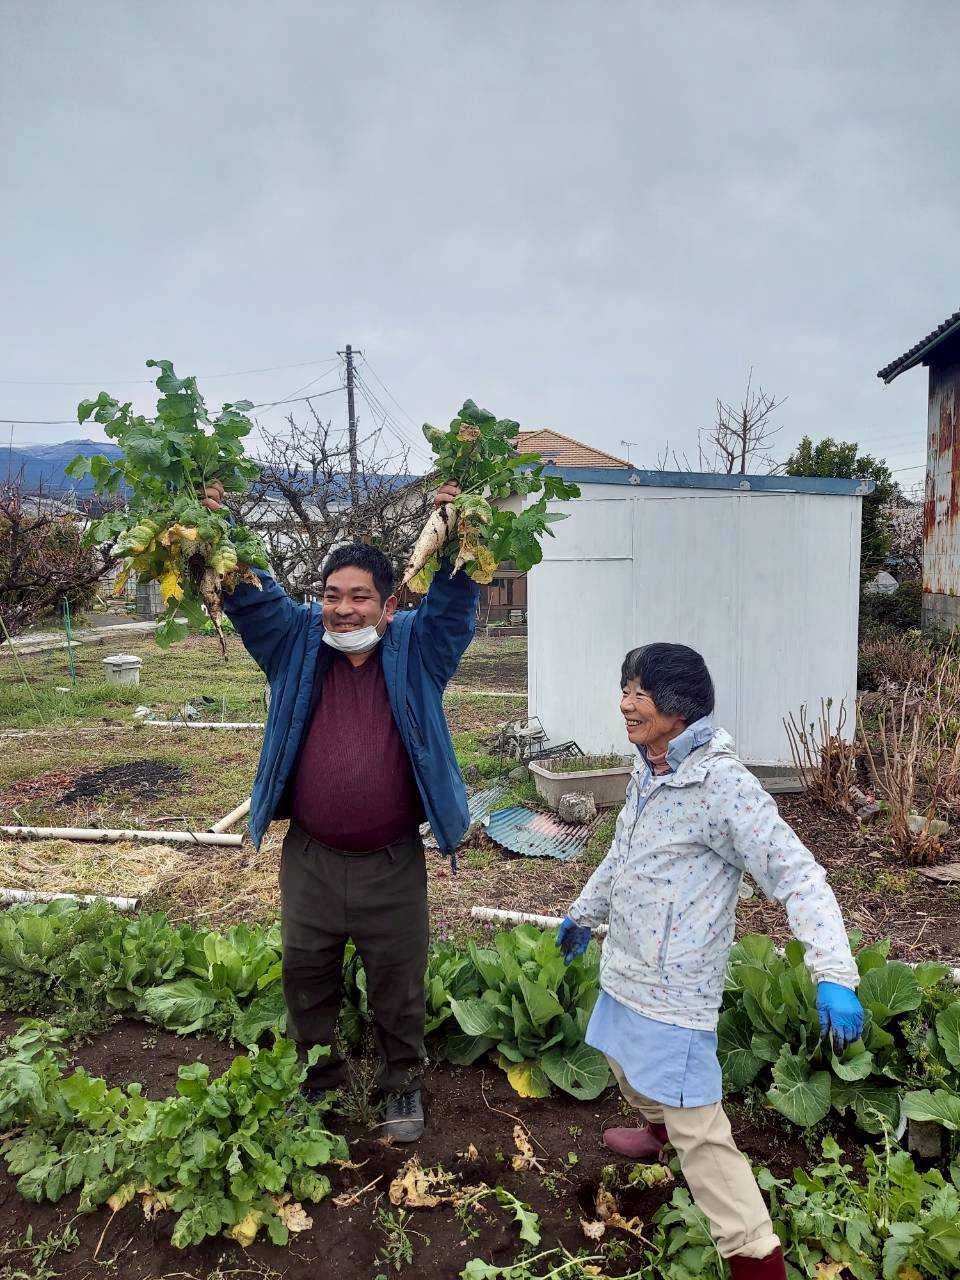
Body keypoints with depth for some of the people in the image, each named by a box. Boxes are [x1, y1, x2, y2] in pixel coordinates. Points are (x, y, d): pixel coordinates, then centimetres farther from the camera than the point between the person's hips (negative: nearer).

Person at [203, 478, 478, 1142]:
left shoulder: (417, 648, -5)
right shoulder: (297, 641, -1)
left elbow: (454, 599, -17)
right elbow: (249, 593, -6)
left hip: (393, 864, -2)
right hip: (310, 859, 2)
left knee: (399, 982, 15)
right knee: (307, 976, 20)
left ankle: (404, 1083, 41)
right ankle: (316, 1076, 46)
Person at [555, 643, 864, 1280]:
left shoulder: (722, 784, -24)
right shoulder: (649, 772, 3)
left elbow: (797, 874, -26)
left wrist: (834, 976, -35)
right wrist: (585, 913, 30)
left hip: (676, 988, -9)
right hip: (625, 967, 9)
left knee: (697, 1128, -4)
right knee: (625, 1060, 30)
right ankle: (660, 1132, 60)